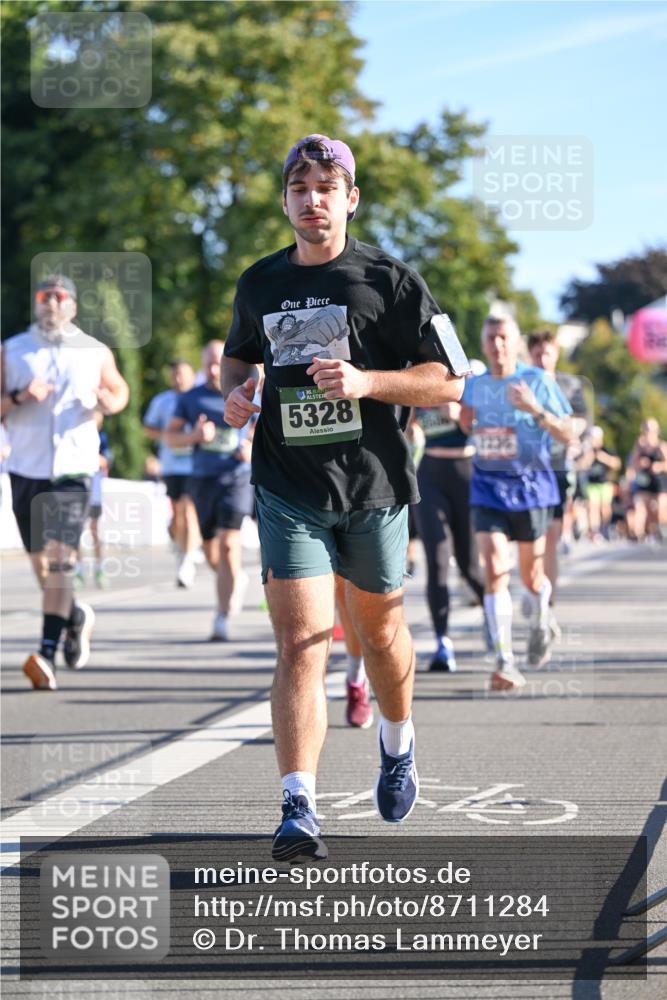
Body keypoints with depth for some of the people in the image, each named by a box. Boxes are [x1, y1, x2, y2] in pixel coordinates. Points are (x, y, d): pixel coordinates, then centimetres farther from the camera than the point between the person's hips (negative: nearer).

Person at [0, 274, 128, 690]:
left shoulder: (95, 353, 7)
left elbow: (120, 390, 22)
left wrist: (110, 402, -2)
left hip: (74, 468, -2)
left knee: (59, 558, -17)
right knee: (41, 564, 11)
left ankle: (48, 655, -22)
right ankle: (77, 617, 40)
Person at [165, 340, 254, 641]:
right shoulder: (191, 398, 7)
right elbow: (169, 436, 5)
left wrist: (254, 448, -8)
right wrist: (194, 435, -15)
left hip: (236, 478, -3)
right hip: (203, 480, 3)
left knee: (228, 546, -15)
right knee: (211, 553, 10)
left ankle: (222, 620, -12)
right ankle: (236, 580, 44)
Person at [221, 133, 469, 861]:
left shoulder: (389, 281, -3)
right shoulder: (258, 285, 8)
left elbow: (449, 381, -4)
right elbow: (239, 352, 28)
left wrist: (366, 382, -19)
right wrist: (235, 388, 4)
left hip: (373, 487, -1)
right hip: (288, 492, 1)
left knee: (379, 631, 16)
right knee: (300, 645, -13)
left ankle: (397, 745, 46)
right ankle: (299, 811, -18)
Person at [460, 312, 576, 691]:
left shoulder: (538, 381, -6)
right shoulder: (474, 384, 6)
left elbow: (568, 435, -9)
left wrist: (536, 410, -25)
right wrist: (462, 420, -2)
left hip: (531, 485, -2)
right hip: (488, 488, 2)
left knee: (531, 576, 10)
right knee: (495, 570, -14)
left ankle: (541, 625, 44)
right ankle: (505, 660, -15)